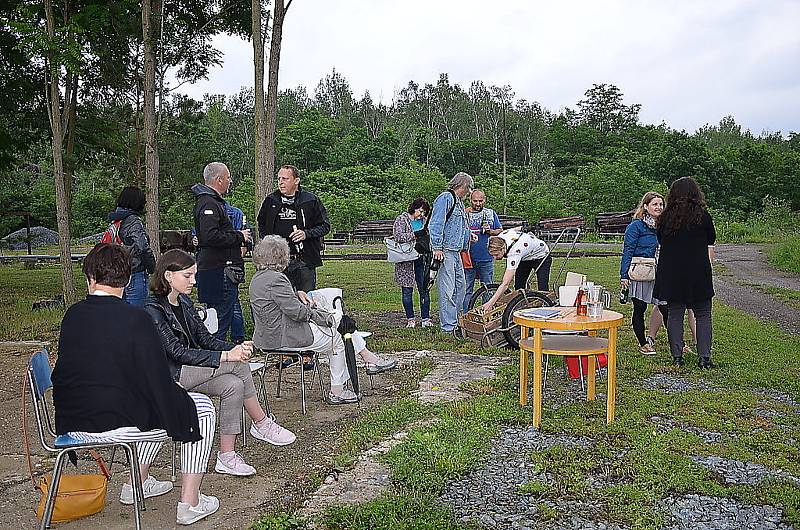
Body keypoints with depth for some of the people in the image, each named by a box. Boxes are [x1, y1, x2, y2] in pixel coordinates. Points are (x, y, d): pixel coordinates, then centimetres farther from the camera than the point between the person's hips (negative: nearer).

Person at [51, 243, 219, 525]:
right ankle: (190, 503, 9)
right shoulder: (134, 318, -17)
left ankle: (138, 481, 35)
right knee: (202, 408, 10)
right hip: (116, 424, -7)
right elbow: (157, 381, -15)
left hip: (72, 425, 7)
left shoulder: (72, 315, 1)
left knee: (152, 407, 31)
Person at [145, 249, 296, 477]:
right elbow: (178, 352, -24)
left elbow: (205, 338, 8)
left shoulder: (184, 302, 11)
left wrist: (237, 348, -13)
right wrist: (226, 356, -30)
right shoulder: (153, 309, -16)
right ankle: (262, 424, -11)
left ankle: (226, 456, -12)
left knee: (233, 385, -20)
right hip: (170, 375, -8)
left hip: (191, 369, 8)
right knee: (238, 365, -23)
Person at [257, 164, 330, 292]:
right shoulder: (270, 200, 8)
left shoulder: (311, 200, -2)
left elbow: (325, 226, 2)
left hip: (304, 262, -2)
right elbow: (261, 224, 25)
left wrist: (306, 234, -14)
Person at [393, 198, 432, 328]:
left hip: (421, 259, 4)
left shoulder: (424, 220, 12)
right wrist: (415, 235, -21)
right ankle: (411, 319, 11)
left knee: (424, 289, 1)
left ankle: (426, 318, 8)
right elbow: (398, 236, -18)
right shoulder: (401, 219, -3)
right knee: (407, 291, 2)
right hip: (406, 261, -4)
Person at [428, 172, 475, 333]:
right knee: (448, 289, -9)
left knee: (461, 286, 13)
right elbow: (436, 224, -17)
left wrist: (468, 235, 18)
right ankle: (448, 326, -6)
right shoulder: (446, 198, -10)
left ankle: (453, 320, 23)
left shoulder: (459, 202, 21)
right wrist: (437, 247, -21)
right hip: (445, 251, -10)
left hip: (456, 251, 10)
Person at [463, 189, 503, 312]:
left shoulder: (491, 213, 10)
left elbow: (501, 231, 13)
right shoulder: (464, 213, 6)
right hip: (469, 258, -1)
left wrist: (490, 231, -7)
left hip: (486, 257, 1)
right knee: (467, 289, 2)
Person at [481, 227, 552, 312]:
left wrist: (490, 303, -55)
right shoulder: (499, 237, -26)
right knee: (518, 287, -2)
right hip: (525, 258, 8)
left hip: (541, 256, -8)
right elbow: (519, 228, -3)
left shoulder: (514, 253, -46)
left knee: (542, 290, -14)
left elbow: (505, 284, -50)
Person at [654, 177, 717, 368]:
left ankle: (677, 356, 8)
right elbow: (711, 239, 9)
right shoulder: (702, 215, -6)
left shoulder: (665, 217, 0)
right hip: (698, 273, -2)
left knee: (674, 313, 9)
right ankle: (704, 357, 3)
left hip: (671, 273, 2)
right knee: (703, 315, 7)